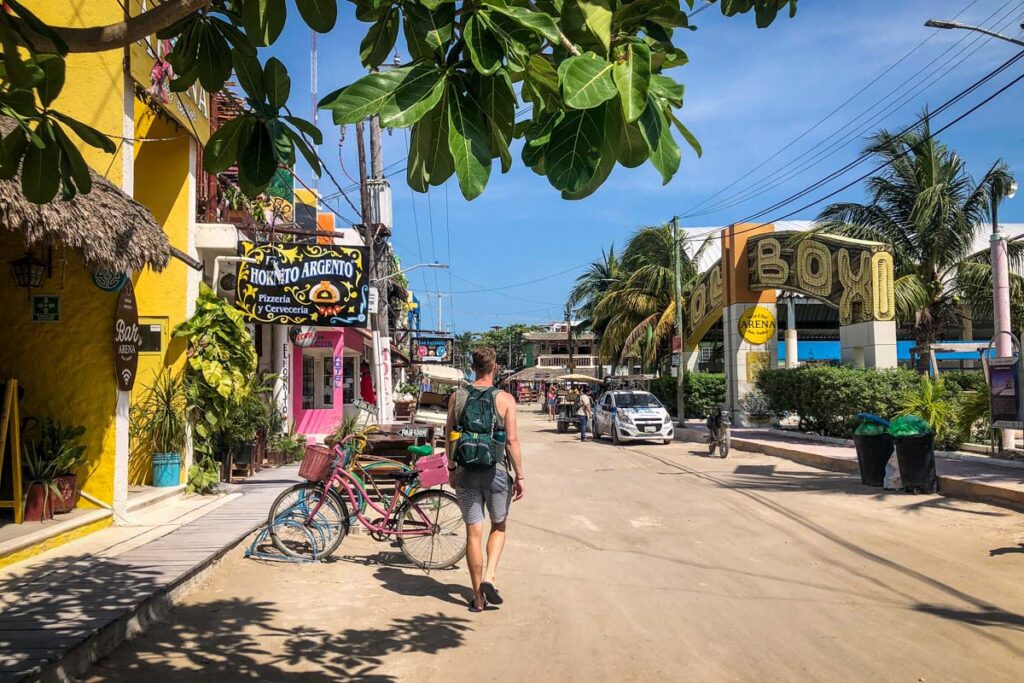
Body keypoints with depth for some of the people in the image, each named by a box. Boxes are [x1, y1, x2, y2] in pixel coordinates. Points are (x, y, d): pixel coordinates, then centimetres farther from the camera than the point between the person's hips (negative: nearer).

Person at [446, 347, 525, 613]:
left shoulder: (457, 397, 1)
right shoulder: (505, 399, -7)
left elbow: (449, 436, 6)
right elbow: (512, 440, -9)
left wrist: (451, 468, 18)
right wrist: (520, 476, -2)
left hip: (465, 473, 2)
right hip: (496, 472, -2)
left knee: (473, 533, 8)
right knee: (498, 526, 20)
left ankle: (478, 598, 14)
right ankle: (489, 577, 2)